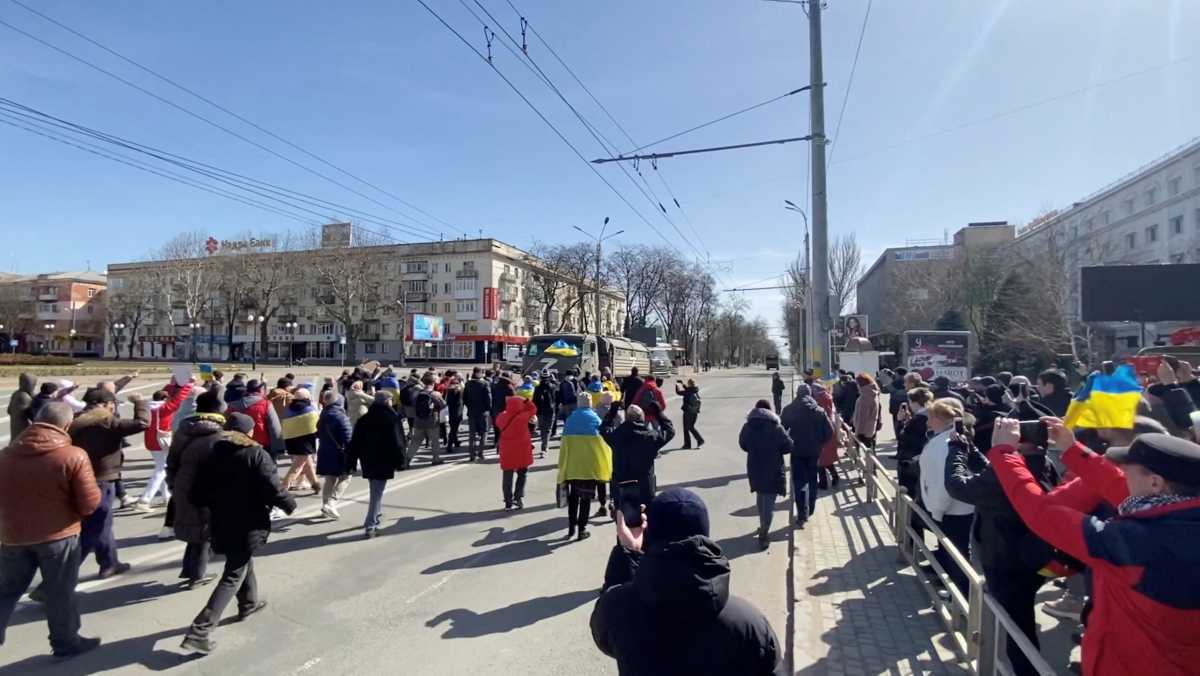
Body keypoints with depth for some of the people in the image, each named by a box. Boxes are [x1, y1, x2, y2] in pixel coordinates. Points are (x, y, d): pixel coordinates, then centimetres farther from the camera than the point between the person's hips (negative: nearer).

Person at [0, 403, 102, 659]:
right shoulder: (74, 456, -17)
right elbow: (90, 503, -16)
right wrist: (97, 491, 4)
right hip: (59, 536, -4)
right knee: (60, 592, 10)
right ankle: (65, 641, 24)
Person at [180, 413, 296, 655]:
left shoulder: (215, 454, 3)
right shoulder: (257, 455, -14)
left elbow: (199, 492, 3)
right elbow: (272, 488, -18)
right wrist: (290, 504, -1)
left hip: (222, 524, 7)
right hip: (247, 525, -7)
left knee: (243, 562, 28)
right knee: (233, 576, 0)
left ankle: (249, 603, 46)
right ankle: (200, 631, -6)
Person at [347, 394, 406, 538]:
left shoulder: (363, 420, 7)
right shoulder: (390, 419, -10)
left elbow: (354, 443, 8)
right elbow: (397, 442, -13)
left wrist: (350, 463, 11)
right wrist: (400, 461, -5)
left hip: (367, 463, 6)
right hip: (384, 463, -6)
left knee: (375, 492, 22)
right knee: (377, 494, -3)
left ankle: (375, 519, 33)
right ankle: (370, 525, -7)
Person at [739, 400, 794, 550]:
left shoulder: (747, 427, -4)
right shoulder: (776, 428, -14)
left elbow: (743, 445, 8)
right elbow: (789, 447, -10)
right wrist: (776, 450, 7)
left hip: (754, 469, 4)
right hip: (773, 470, -4)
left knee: (761, 498, 23)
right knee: (769, 502, 2)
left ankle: (763, 527, 39)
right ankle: (763, 534, -3)